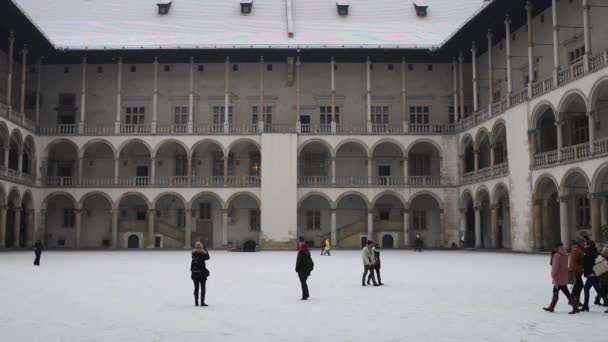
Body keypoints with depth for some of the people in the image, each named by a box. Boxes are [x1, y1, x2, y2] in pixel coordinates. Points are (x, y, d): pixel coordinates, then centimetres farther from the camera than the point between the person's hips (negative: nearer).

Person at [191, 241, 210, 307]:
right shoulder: (203, 253, -12)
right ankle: (202, 302, 1)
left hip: (194, 273, 4)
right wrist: (206, 251, 15)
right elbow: (207, 257, 5)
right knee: (203, 288, 4)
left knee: (196, 288, 12)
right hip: (202, 272, -4)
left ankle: (196, 302, 13)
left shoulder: (193, 253, -1)